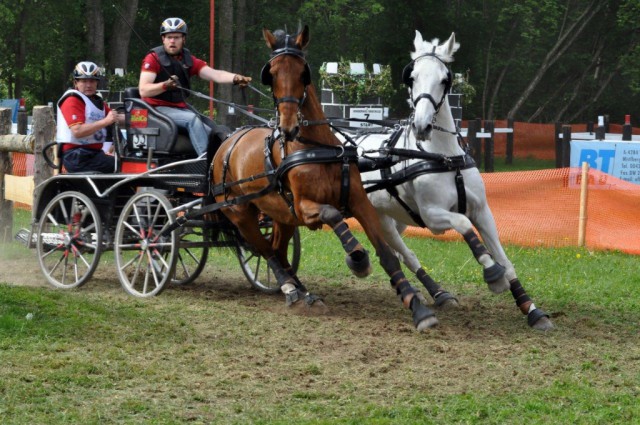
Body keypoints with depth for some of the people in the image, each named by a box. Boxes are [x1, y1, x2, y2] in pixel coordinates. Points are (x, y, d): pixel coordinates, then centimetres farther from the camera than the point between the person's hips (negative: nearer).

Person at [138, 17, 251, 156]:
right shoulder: (153, 58, -5)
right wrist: (165, 85, -35)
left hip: (181, 108, 7)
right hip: (159, 108, -6)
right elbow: (143, 90, -16)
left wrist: (235, 78, -26)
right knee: (192, 119, -31)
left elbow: (214, 74, -6)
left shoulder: (189, 60, 10)